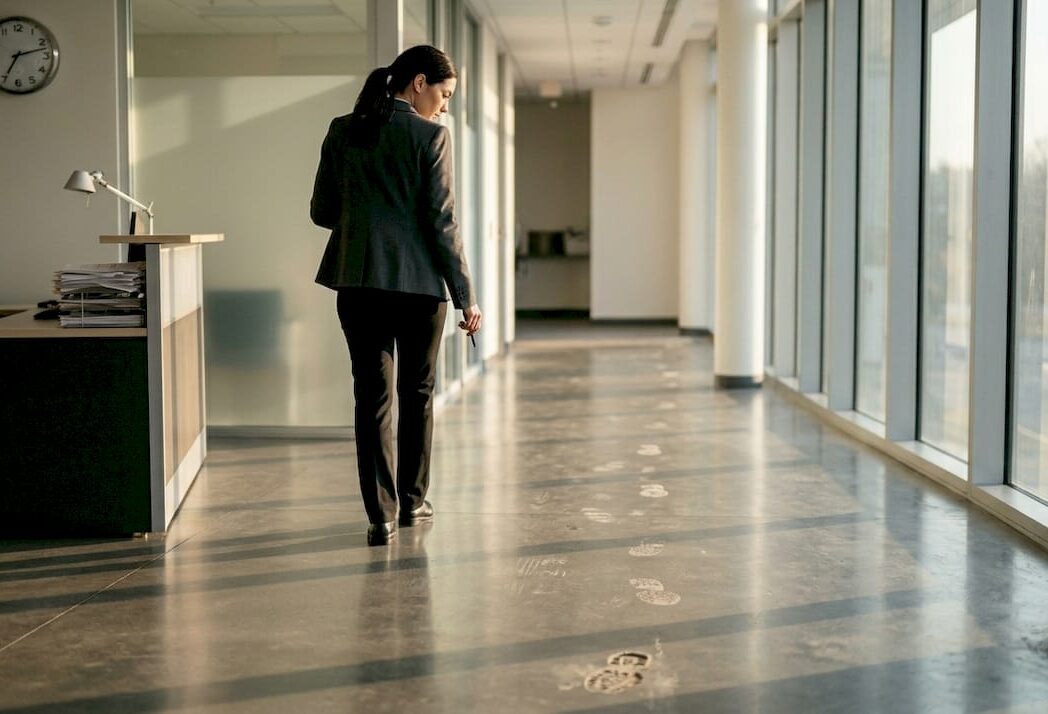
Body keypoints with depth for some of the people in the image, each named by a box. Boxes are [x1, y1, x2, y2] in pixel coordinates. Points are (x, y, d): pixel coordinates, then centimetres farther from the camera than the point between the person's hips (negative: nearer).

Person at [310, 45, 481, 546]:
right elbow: (441, 222, -10)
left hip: (358, 280, 3)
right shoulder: (430, 136, -7)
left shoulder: (341, 131, 6)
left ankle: (382, 515, 1)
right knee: (417, 393, 14)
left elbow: (322, 212, 9)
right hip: (419, 281, -3)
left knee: (372, 396, 5)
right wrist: (466, 296, -6)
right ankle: (412, 502, 25)